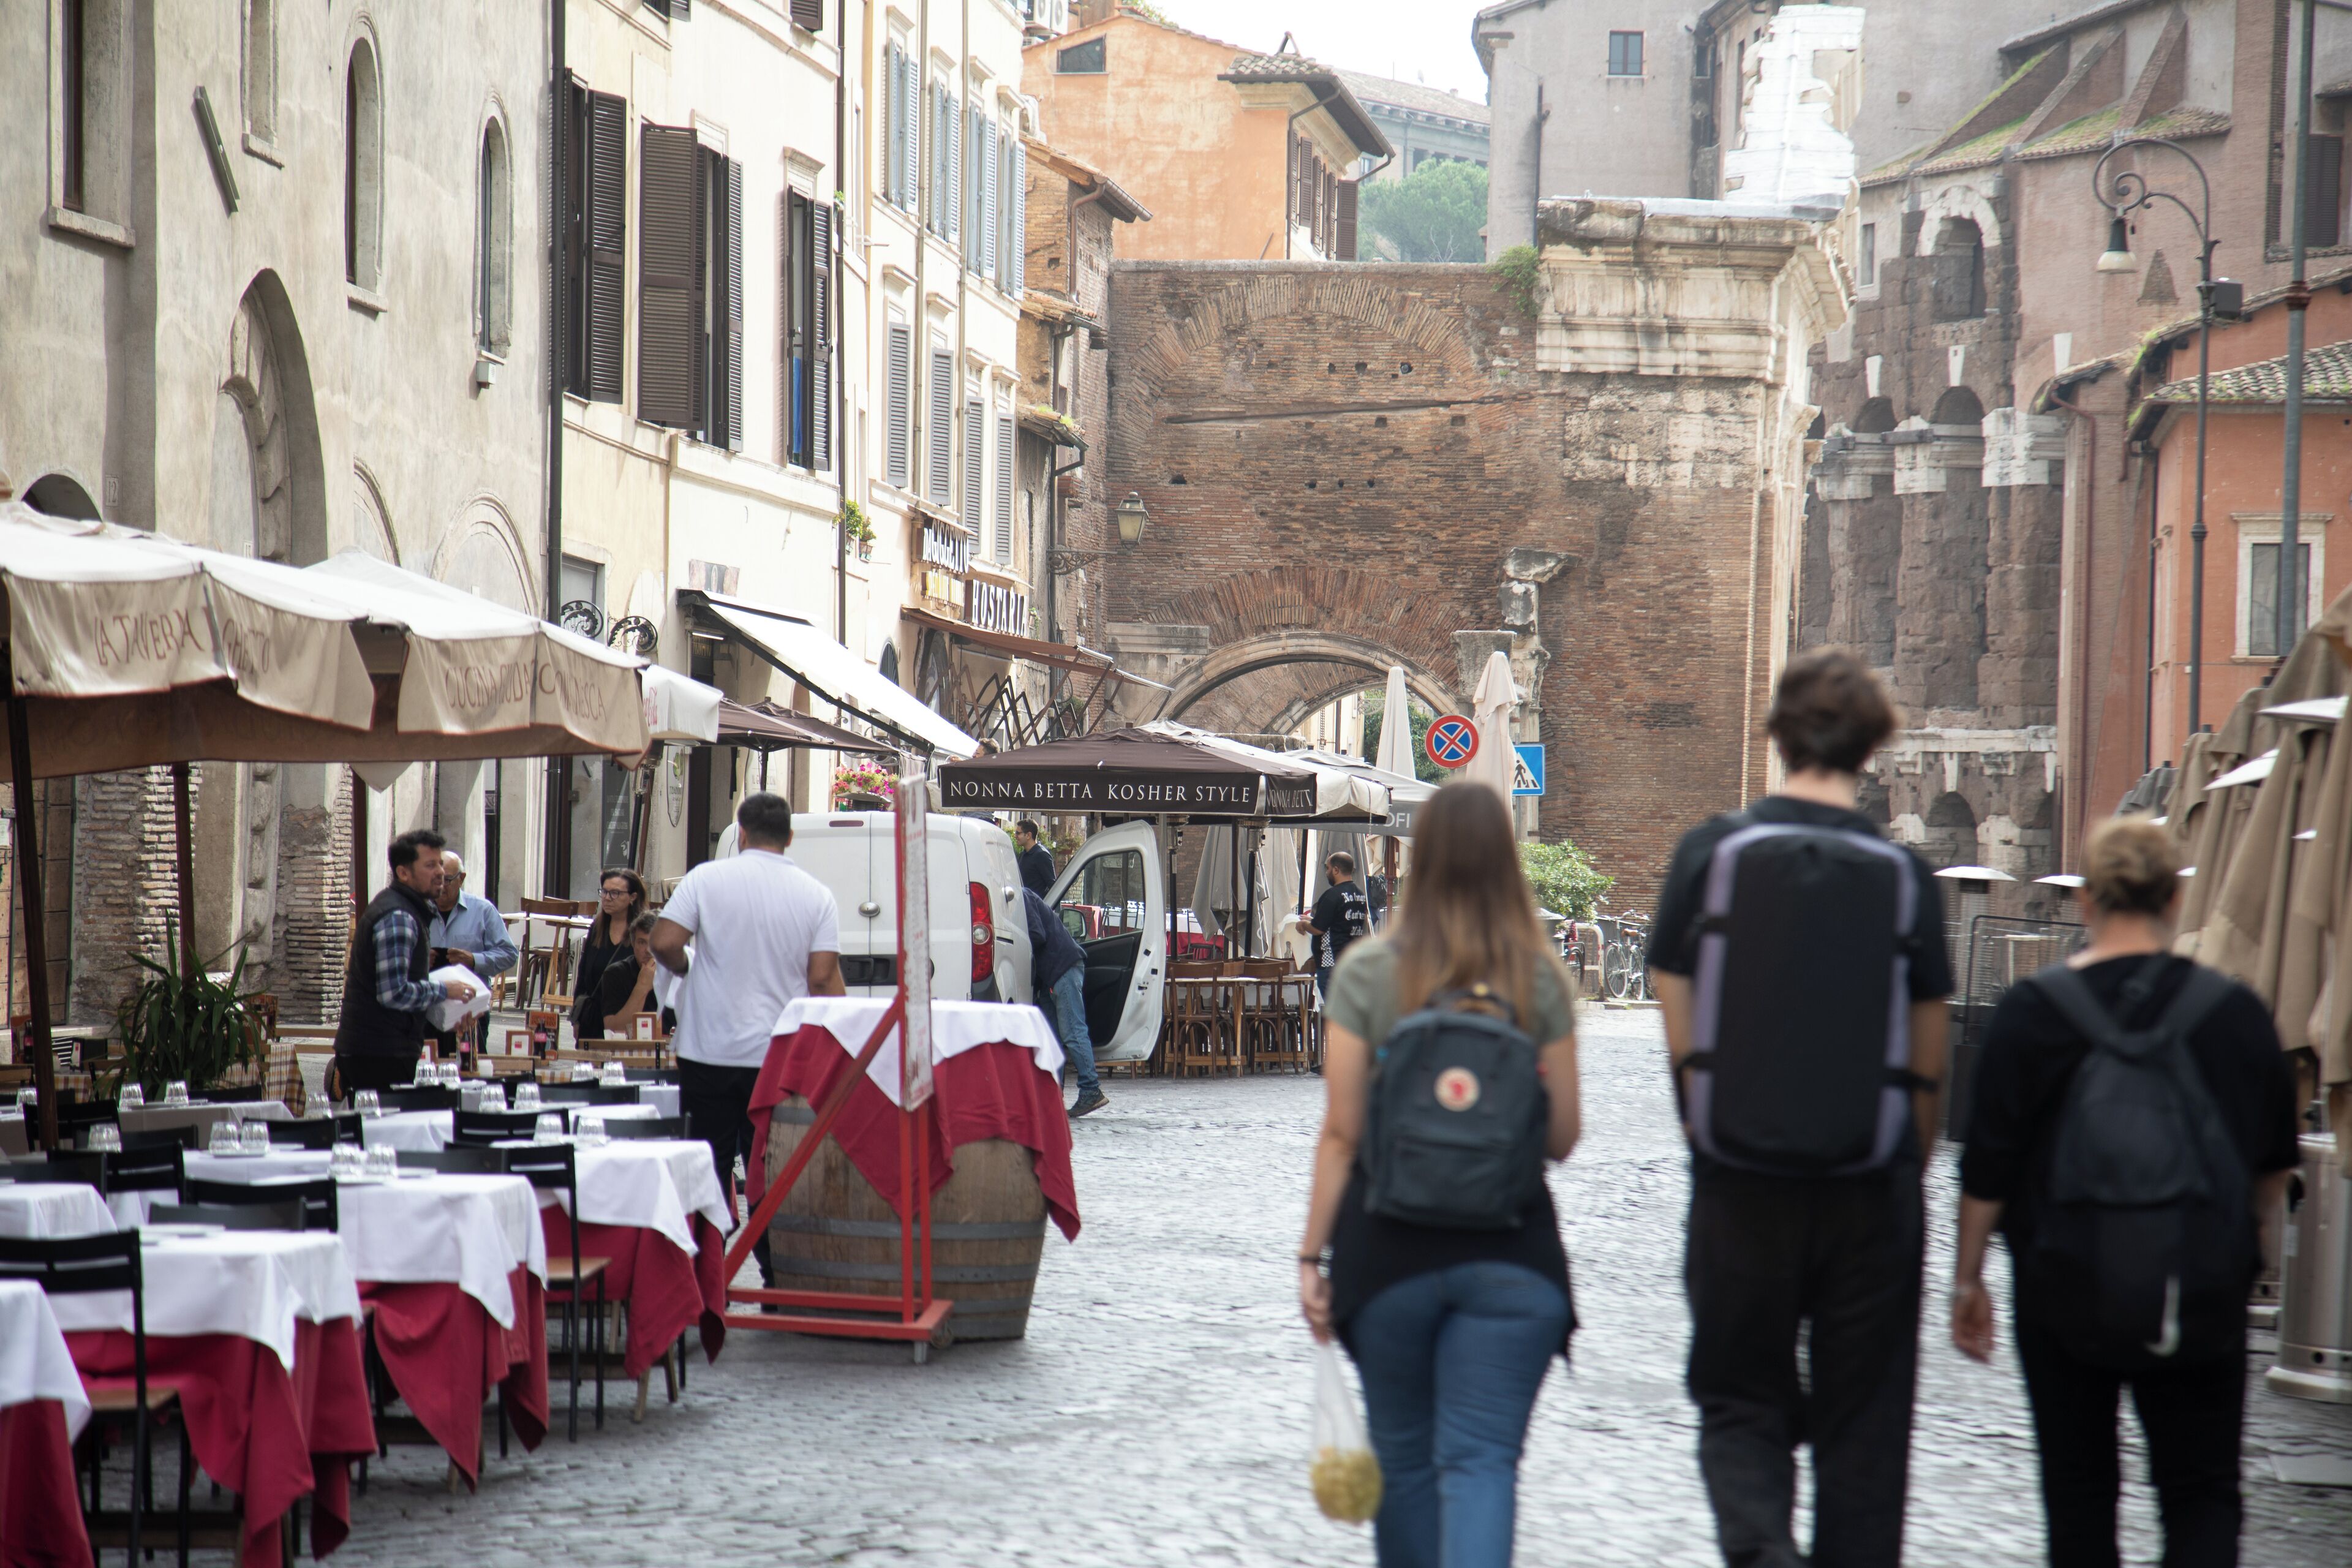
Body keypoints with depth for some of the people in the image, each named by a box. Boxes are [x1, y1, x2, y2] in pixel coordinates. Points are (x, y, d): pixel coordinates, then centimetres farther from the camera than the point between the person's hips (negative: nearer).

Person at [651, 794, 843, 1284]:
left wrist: (688, 972, 11)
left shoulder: (707, 879, -4)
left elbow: (663, 943, -11)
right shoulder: (816, 895, 0)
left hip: (710, 1053, -1)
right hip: (782, 1058, 1)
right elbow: (824, 977, -5)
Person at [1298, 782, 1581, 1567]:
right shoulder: (1540, 978, -1)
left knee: (1404, 1456, 16)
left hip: (1391, 1241, 0)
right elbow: (1563, 1138, 3)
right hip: (1511, 1250, 0)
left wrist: (1314, 1253, 1)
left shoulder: (1368, 972, -3)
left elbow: (1341, 1134, -4)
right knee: (1482, 1457, -4)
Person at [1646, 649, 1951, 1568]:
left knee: (1740, 1403, 10)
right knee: (1862, 1426, 11)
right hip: (1871, 1192, 0)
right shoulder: (1902, 874, -2)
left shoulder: (1710, 854, -4)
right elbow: (1927, 1063, 2)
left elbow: (1681, 1039, -2)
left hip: (1740, 1185, 0)